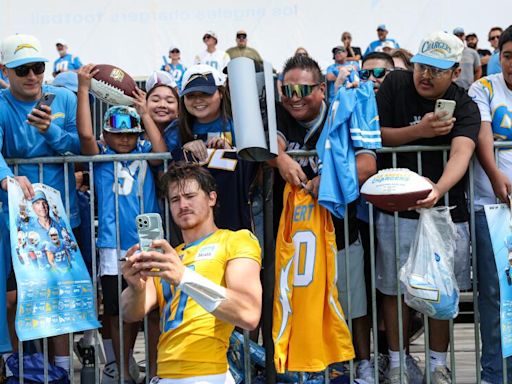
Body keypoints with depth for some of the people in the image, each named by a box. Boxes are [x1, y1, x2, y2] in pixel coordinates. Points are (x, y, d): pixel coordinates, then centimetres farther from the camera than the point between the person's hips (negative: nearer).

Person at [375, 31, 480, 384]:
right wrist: (419, 131, -18)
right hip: (396, 208, 1)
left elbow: (462, 153, -25)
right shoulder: (396, 84, -3)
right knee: (394, 287, 7)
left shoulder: (465, 107, -7)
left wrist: (438, 189, -45)